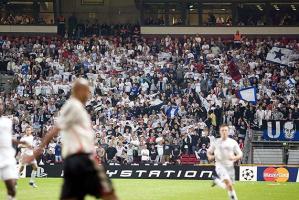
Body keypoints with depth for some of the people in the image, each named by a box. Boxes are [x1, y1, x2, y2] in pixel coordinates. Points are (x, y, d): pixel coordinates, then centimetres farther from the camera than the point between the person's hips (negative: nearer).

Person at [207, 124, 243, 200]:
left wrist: (234, 158, -18)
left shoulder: (233, 142, 4)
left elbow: (240, 154, 4)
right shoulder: (216, 142, 5)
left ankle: (217, 181, 34)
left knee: (227, 186, 7)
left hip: (230, 166, 3)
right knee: (227, 181, -28)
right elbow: (209, 152, 17)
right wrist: (210, 156, -6)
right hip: (220, 165, -3)